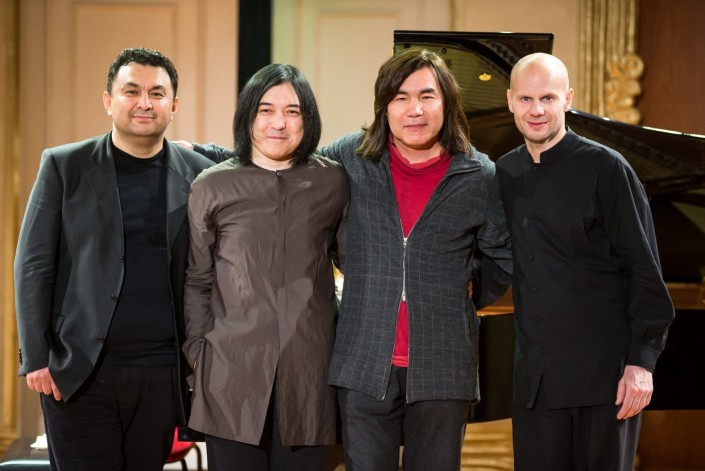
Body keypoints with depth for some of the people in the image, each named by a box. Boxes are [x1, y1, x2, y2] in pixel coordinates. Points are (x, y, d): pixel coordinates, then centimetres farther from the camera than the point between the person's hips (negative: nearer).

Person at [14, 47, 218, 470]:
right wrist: (35, 357, -5)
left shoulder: (200, 176, 5)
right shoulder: (64, 166, 2)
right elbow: (34, 265, 1)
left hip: (161, 372, 1)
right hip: (79, 371, -1)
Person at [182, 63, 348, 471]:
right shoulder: (212, 187, 5)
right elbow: (196, 281, 8)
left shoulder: (332, 182, 7)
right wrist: (199, 351, 1)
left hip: (308, 374, 1)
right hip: (233, 374, -1)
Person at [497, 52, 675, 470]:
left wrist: (642, 361, -13)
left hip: (605, 372, -5)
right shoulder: (506, 173, 9)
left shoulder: (605, 169, -7)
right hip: (536, 374, 5)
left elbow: (645, 269, -9)